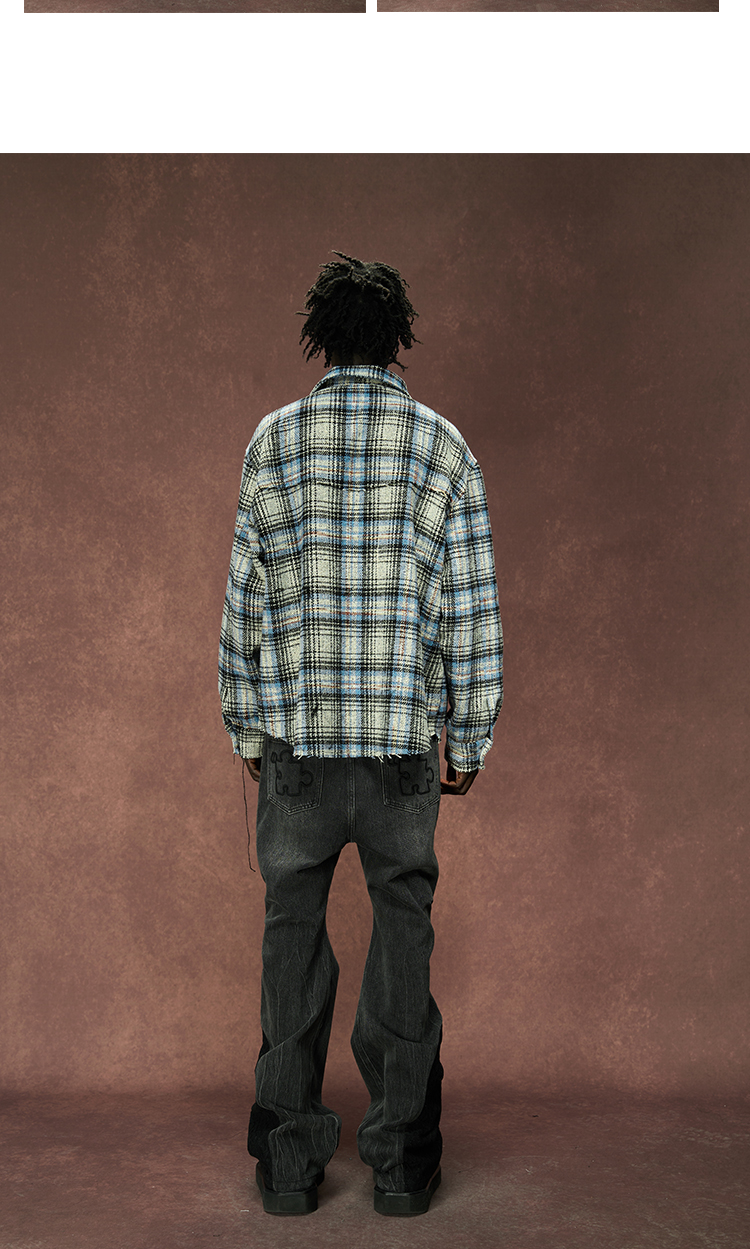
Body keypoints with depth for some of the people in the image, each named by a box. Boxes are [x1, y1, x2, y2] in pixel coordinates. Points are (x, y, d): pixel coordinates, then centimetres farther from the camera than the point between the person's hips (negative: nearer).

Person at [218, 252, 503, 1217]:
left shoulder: (273, 438, 2)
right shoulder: (442, 445, 0)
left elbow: (244, 596, 3)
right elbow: (471, 608, -1)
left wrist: (246, 731, 12)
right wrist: (469, 742, 7)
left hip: (294, 736, 1)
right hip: (403, 738, 0)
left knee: (293, 930, 11)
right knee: (403, 931, 11)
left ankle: (287, 1158, 19)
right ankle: (402, 1158, 18)